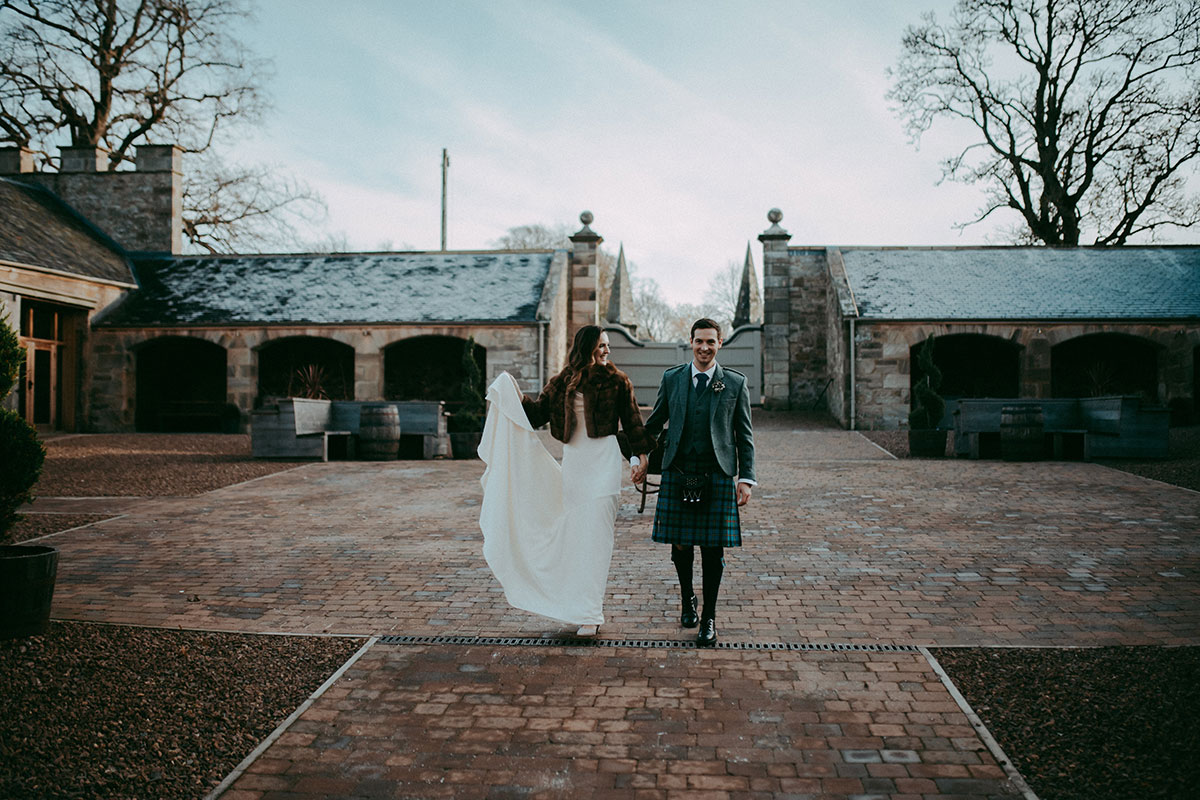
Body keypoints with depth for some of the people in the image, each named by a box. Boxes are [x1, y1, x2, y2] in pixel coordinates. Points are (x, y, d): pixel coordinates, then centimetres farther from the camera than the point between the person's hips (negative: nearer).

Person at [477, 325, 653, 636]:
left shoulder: (617, 381, 0)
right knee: (575, 533, 7)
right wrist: (514, 396, -4)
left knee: (596, 535, -6)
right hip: (572, 462, 4)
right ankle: (580, 604, 18)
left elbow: (631, 422, 4)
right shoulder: (562, 382, 8)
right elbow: (538, 412, 9)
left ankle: (591, 611, -3)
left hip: (603, 461, -4)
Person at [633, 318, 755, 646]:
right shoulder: (672, 379, 7)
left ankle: (709, 617, 15)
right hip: (677, 474, 1)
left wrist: (746, 478, -1)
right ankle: (687, 601, 33)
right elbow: (654, 423, 17)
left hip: (717, 476, -1)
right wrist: (640, 459, 13)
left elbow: (745, 435, 6)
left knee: (713, 549, 1)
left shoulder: (735, 383, 4)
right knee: (680, 545, 7)